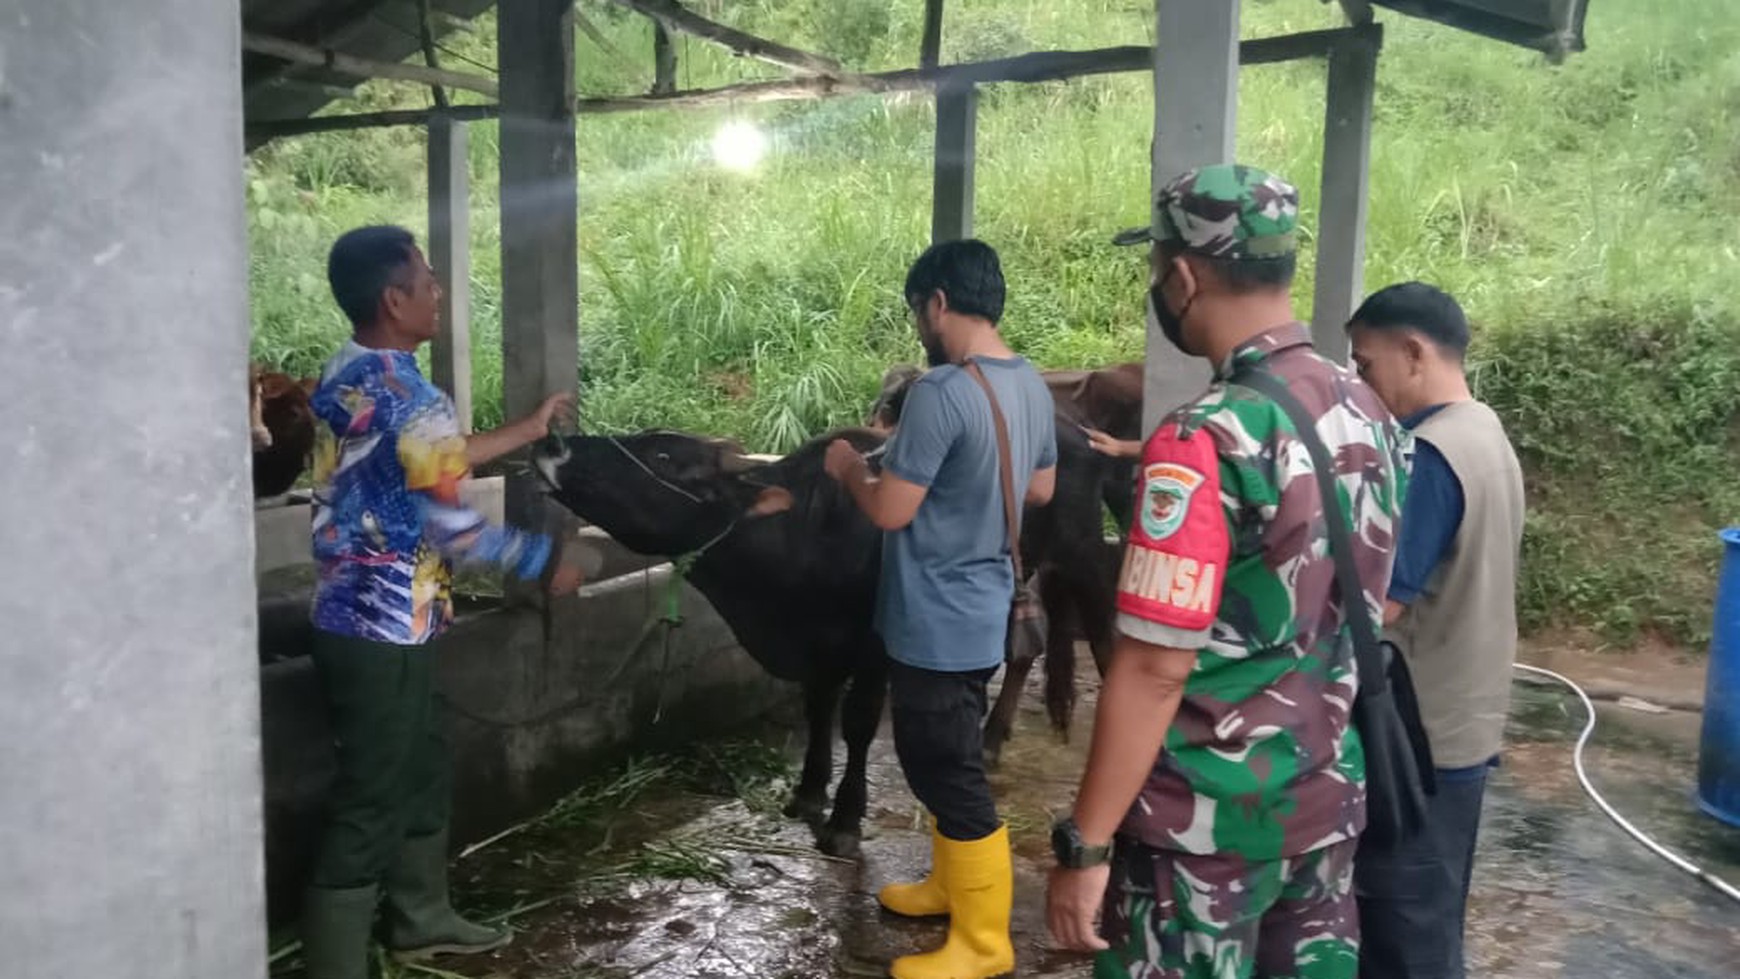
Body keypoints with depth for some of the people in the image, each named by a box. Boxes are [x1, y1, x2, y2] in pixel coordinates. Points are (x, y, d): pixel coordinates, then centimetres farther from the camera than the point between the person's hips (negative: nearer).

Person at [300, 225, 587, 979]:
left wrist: (529, 429, 24)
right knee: (370, 805, 0)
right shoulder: (404, 396, -22)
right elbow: (456, 528, -20)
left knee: (421, 776, 23)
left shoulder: (350, 373, 8)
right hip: (383, 631, -10)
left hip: (367, 619, 10)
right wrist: (546, 561, -5)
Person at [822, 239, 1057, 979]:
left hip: (936, 620, -9)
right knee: (946, 760, 23)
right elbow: (1040, 489, 15)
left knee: (947, 772, 2)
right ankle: (951, 885, 40)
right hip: (980, 609, 9)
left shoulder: (941, 392, -24)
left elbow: (890, 510, -21)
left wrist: (850, 468, -3)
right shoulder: (1032, 385, 4)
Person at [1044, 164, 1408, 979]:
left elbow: (1154, 670, -24)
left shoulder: (1206, 443, -23)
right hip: (1328, 796, 8)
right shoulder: (1369, 415, 2)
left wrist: (1085, 846, -17)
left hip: (1207, 820, -7)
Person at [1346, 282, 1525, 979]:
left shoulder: (1431, 453, -21)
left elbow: (1378, 602, -23)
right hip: (1461, 722, 10)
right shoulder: (1485, 434, 9)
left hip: (1420, 735, -9)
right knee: (1423, 918, 20)